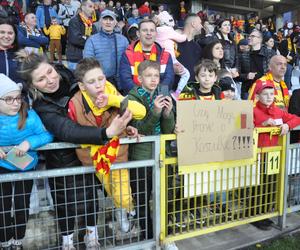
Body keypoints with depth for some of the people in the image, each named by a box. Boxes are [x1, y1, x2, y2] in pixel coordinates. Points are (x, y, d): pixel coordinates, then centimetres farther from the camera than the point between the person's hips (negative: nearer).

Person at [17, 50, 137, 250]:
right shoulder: (42, 107, -24)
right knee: (67, 202, 16)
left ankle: (92, 234, 47)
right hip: (65, 161, -3)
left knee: (89, 196, 19)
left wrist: (122, 124, -15)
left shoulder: (72, 80, -13)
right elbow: (70, 132, -40)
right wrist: (108, 133, -52)